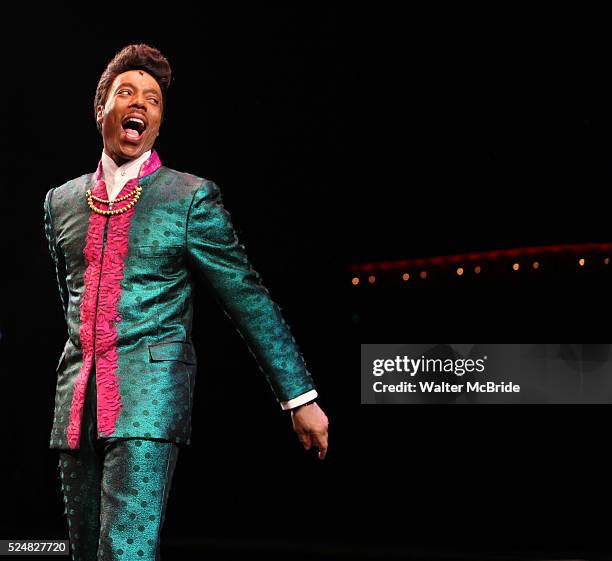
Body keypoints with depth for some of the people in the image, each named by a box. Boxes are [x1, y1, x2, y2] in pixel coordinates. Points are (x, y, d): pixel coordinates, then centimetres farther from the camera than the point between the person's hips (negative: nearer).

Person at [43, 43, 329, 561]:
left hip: (150, 400, -5)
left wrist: (301, 397, -1)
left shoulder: (191, 198, 0)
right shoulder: (62, 201, 14)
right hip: (76, 403, 5)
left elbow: (249, 300, 0)